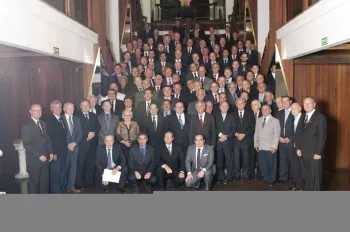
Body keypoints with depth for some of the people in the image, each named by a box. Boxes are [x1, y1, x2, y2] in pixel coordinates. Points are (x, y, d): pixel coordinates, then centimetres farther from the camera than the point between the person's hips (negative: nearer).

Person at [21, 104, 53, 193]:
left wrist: (50, 152, 3)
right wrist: (39, 155, -18)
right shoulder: (26, 126, -10)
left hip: (45, 158, 6)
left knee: (45, 182, 12)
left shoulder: (43, 123, 12)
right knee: (34, 182, 7)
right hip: (34, 160, -6)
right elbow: (27, 144, -16)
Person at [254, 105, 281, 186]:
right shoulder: (258, 120, 12)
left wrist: (274, 146, -12)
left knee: (271, 164, 6)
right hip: (261, 147, 4)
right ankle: (266, 178, 22)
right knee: (262, 164, 4)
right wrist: (256, 143, 6)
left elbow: (276, 134, -6)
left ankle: (271, 180, 24)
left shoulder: (275, 121, -1)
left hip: (271, 147, -3)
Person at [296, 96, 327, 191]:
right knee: (306, 176, 12)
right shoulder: (303, 117, 13)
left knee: (315, 176, 4)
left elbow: (322, 136, -12)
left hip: (314, 153, -6)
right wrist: (298, 148, 5)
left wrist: (318, 152, -16)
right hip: (304, 153, 6)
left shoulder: (320, 117, -8)